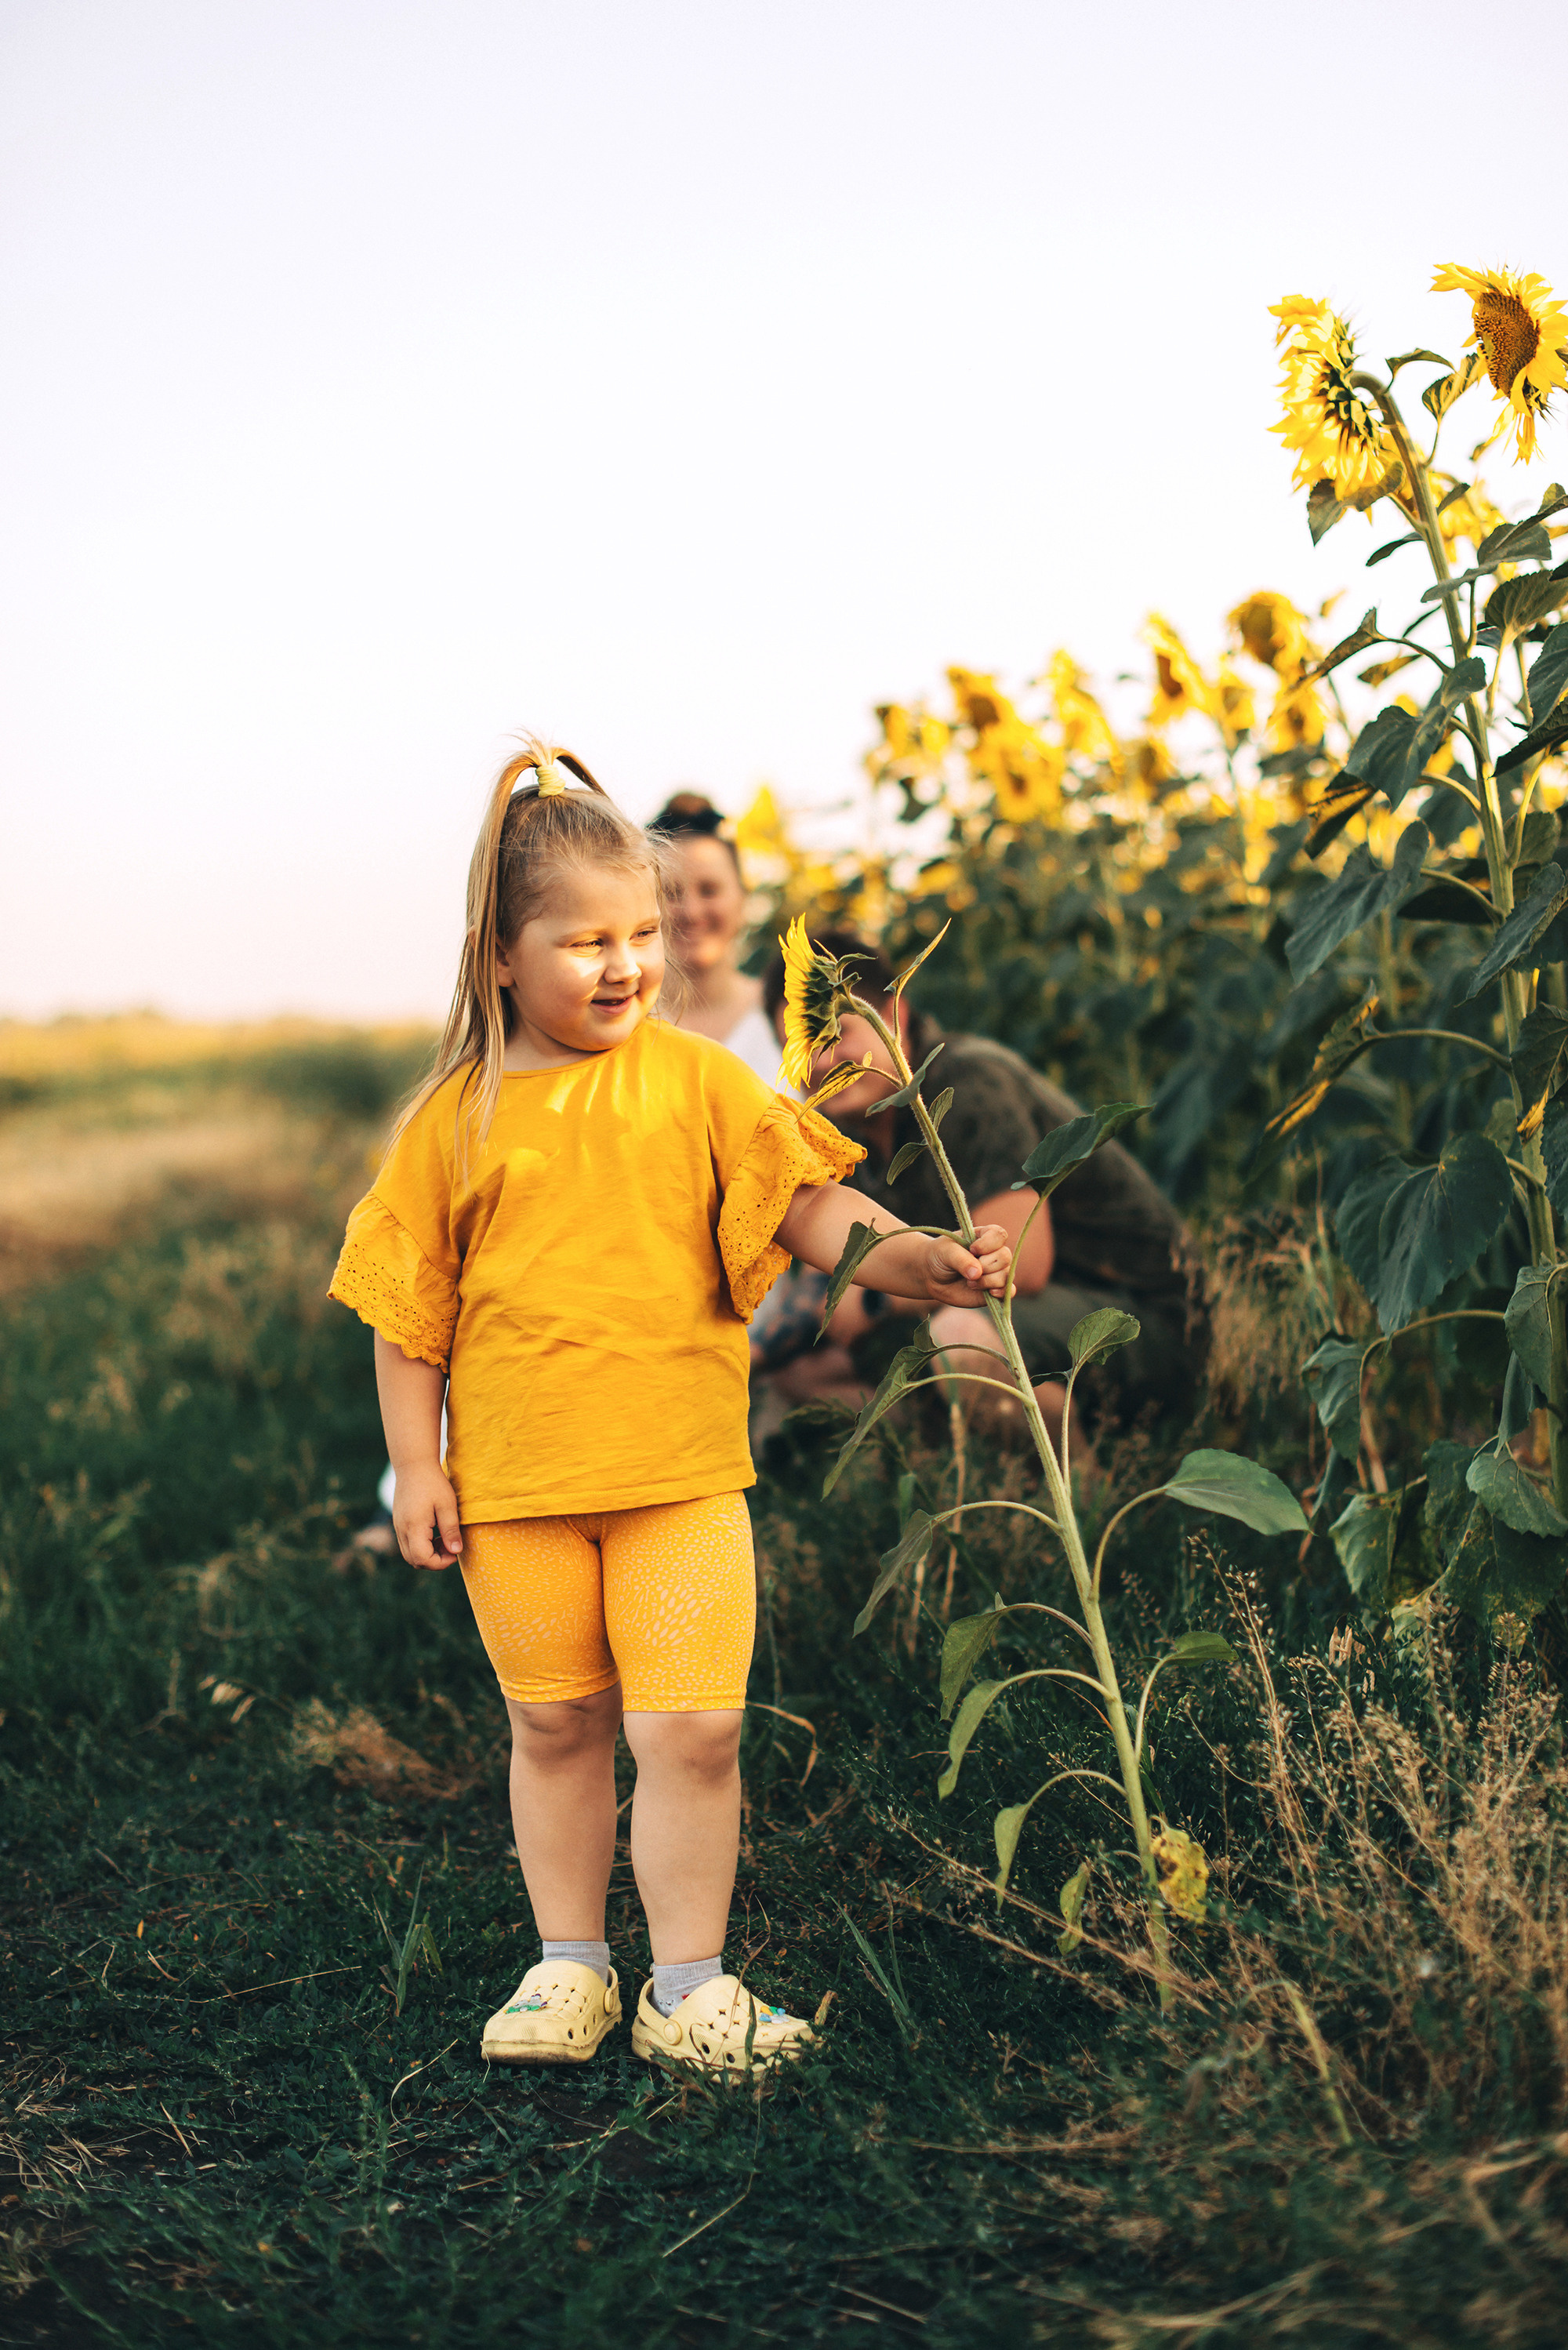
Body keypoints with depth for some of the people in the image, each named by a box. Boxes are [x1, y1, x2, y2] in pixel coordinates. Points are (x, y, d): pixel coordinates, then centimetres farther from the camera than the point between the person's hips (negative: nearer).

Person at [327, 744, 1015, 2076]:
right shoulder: (457, 1118, 2)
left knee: (691, 1727, -4)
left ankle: (688, 1989, 13)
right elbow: (411, 1307, 6)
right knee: (555, 1727, 13)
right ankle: (571, 1970, 30)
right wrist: (415, 1464, 2)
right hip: (514, 1478, 1)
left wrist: (906, 1256, -21)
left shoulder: (694, 1079, 1)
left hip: (680, 1469, -1)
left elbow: (802, 1201, -3)